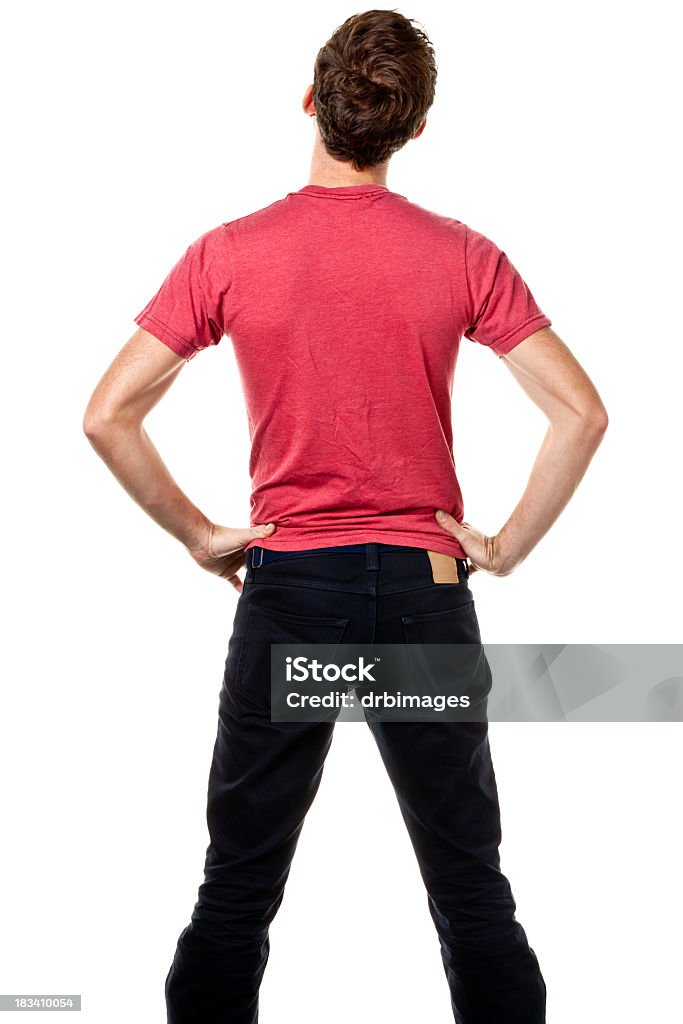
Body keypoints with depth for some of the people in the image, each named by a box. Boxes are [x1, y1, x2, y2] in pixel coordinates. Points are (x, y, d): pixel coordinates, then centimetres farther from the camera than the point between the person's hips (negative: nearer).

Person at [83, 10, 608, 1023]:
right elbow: (581, 414, -9)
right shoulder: (463, 256, -4)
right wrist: (507, 545, 0)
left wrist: (197, 533, 2)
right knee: (473, 893, 14)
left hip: (286, 586, 0)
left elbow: (107, 416, -7)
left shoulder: (228, 254, -4)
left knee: (236, 894, 13)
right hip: (425, 589, 0)